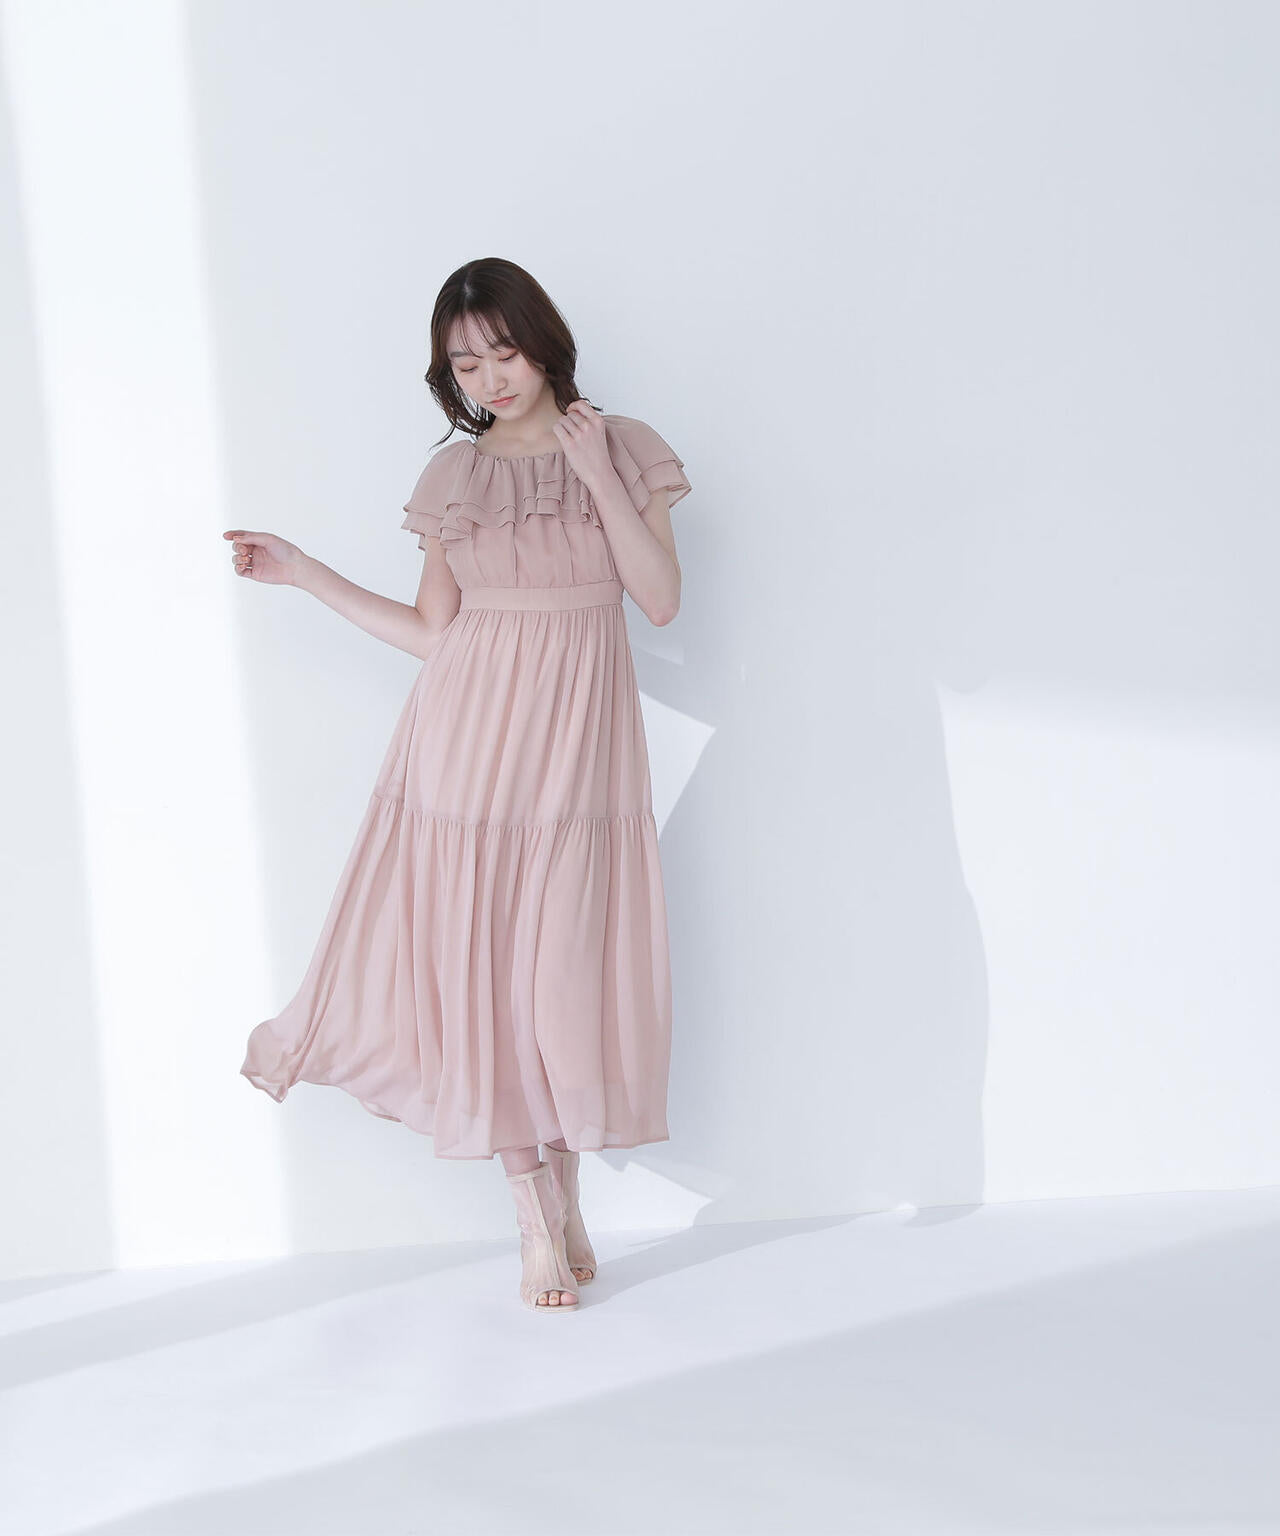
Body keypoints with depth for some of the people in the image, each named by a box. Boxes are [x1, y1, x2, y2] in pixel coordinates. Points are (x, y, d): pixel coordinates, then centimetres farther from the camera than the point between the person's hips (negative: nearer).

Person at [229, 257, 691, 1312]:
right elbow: (433, 634, 10)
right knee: (479, 965, -1)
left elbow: (662, 601, -5)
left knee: (563, 970, -2)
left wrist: (596, 475, -11)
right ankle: (543, 1217, 11)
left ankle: (562, 1198, 16)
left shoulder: (622, 449, 4)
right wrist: (303, 574, 8)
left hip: (577, 746, -2)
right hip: (469, 738, 2)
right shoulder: (455, 476, 9)